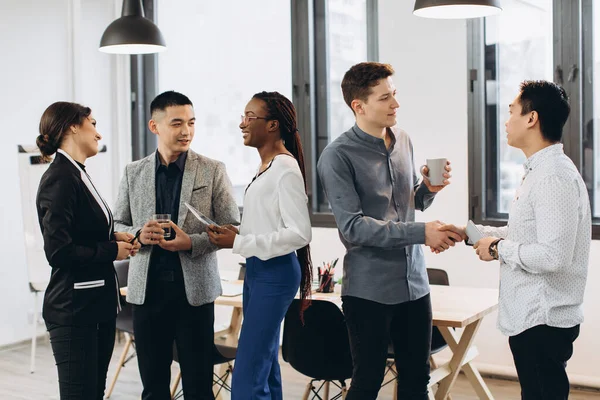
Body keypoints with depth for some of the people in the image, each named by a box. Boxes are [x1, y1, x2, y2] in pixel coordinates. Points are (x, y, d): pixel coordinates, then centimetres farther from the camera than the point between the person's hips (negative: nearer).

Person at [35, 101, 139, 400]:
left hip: (99, 305, 9)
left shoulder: (76, 174, 13)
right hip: (74, 310, -9)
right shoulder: (60, 178, -16)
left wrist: (115, 238, 4)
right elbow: (59, 251, -22)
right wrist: (112, 250, -12)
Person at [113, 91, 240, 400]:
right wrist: (138, 234, -11)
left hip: (195, 289, -2)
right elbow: (116, 226, 11)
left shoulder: (213, 171, 0)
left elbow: (231, 228, -1)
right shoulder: (133, 173, 7)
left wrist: (192, 242, -17)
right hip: (147, 290, 2)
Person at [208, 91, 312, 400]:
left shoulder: (286, 168, -14)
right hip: (256, 269, 10)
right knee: (265, 369, 17)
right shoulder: (265, 166, 12)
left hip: (274, 272, -10)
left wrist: (239, 243, -19)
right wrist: (234, 234, -1)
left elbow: (299, 233, -20)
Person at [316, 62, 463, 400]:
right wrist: (420, 232, -22)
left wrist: (429, 188, -4)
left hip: (415, 283, 6)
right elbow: (353, 226, -19)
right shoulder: (338, 156, -12)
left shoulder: (404, 141, 8)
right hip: (369, 290, -6)